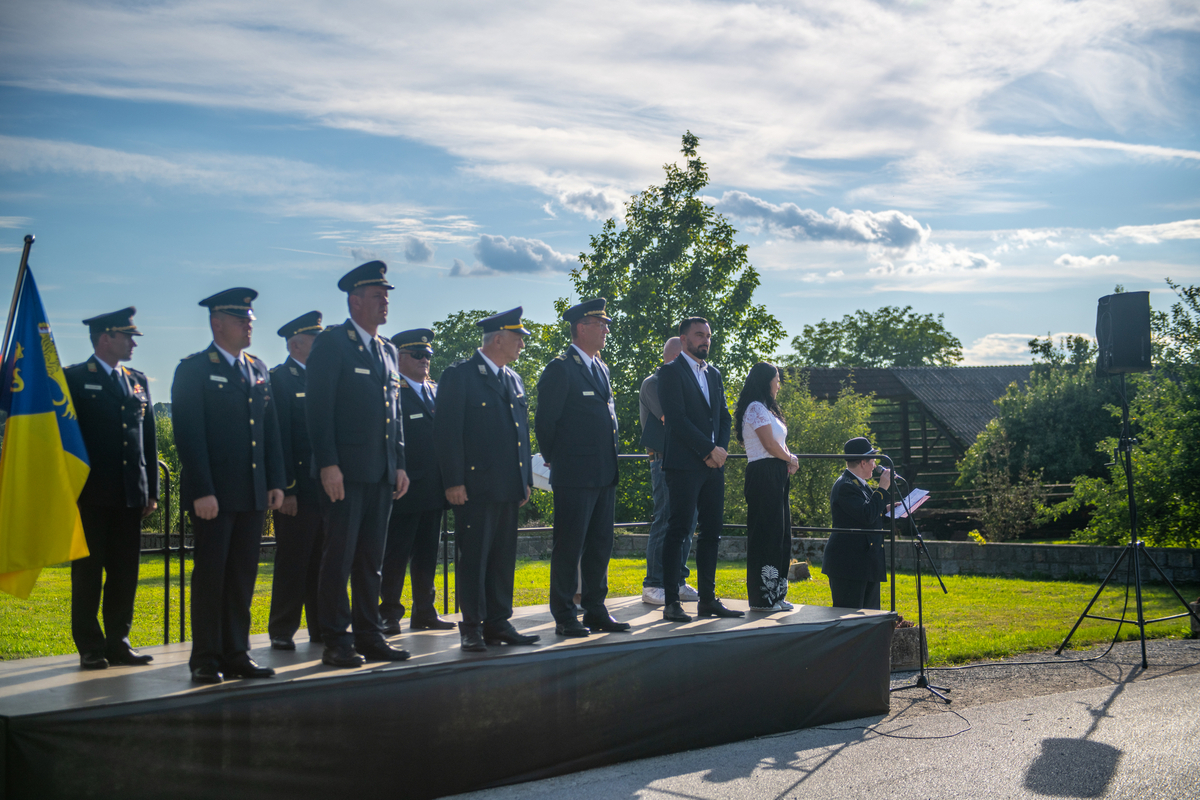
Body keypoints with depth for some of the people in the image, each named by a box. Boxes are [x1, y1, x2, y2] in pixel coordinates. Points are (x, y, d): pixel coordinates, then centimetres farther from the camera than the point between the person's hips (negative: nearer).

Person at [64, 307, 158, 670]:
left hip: (130, 497, 5)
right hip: (91, 494, -5)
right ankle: (90, 647, 6)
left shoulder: (138, 382, 16)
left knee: (125, 572, 6)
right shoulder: (74, 379, -1)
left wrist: (151, 491, 12)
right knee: (88, 572, 0)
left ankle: (118, 641, 13)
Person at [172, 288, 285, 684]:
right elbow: (189, 435, -10)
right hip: (214, 494, -6)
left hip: (253, 494, 6)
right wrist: (202, 491, -16)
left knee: (243, 575, 7)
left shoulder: (259, 370, 16)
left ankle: (236, 654, 13)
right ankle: (205, 659, 5)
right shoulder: (193, 369, -3)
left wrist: (276, 482, 9)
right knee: (210, 574, -2)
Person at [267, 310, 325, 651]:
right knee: (292, 564, -2)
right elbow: (280, 438, -11)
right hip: (298, 490, -7)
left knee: (323, 563, 10)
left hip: (326, 487, 7)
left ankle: (322, 629, 16)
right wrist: (285, 489, -15)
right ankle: (282, 632, 6)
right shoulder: (279, 379, -6)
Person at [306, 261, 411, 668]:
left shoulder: (387, 349, 18)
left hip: (382, 473, 7)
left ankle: (369, 636, 16)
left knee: (371, 558, 11)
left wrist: (399, 465, 14)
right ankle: (337, 642, 1)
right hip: (345, 472, -7)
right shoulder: (331, 343, -5)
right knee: (339, 557, -4)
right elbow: (319, 409, -11)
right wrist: (328, 464, -17)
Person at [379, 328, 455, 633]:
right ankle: (389, 614, 2)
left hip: (433, 490, 7)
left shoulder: (436, 391, 18)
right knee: (396, 554, -4)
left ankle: (424, 612, 19)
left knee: (427, 554, 12)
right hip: (404, 490, -7)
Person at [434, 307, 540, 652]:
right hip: (475, 485, -7)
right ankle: (472, 628, 3)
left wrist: (526, 479, 16)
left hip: (509, 487, 7)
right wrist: (454, 481, -15)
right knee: (473, 558, -3)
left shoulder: (514, 380, 17)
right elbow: (447, 431, -10)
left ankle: (498, 623, 15)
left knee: (504, 558, 9)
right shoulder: (459, 375, -6)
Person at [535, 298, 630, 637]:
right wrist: (554, 460, 0)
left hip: (605, 474, 8)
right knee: (569, 547, -3)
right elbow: (544, 421, -8)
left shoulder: (601, 368, 17)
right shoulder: (560, 368, -9)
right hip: (575, 475, -8)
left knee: (600, 546, 11)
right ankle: (564, 618, 2)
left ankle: (595, 610, 18)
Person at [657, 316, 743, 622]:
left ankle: (707, 599, 13)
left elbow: (724, 417, 18)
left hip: (713, 464, 7)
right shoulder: (671, 372, -4)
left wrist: (721, 449, 0)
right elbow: (676, 419, -13)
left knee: (711, 533, 7)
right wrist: (709, 449, -13)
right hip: (684, 464, -7)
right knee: (678, 531, -7)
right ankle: (671, 602, -5)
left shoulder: (713, 374, 19)